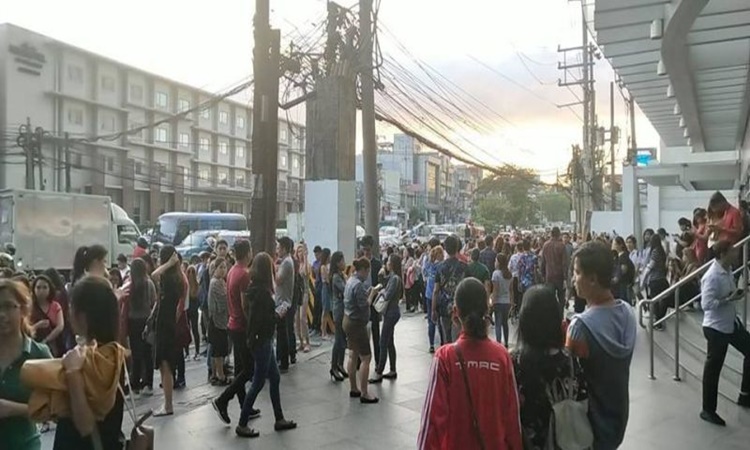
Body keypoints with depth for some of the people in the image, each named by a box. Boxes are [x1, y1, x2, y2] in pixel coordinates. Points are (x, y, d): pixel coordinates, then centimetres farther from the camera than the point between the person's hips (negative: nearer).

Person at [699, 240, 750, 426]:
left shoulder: (727, 271, 3)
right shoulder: (712, 277, -25)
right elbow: (706, 304, -28)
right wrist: (730, 299, -24)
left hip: (731, 322, 9)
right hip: (716, 327, -9)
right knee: (713, 368, 2)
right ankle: (708, 410, 16)